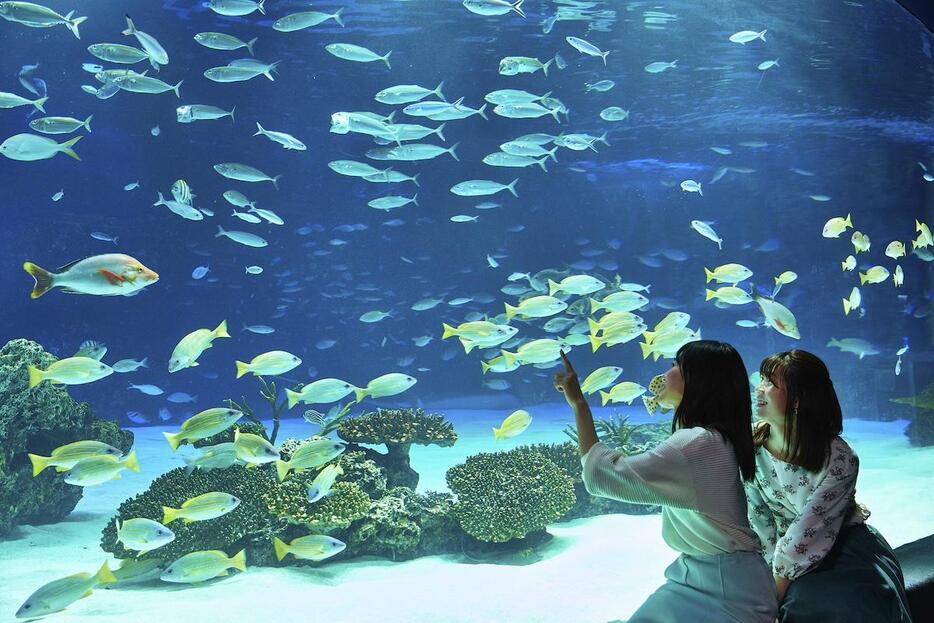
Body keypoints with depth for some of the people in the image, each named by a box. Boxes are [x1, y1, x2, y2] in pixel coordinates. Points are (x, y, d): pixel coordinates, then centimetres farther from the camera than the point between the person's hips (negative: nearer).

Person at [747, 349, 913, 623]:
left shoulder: (839, 459, -21)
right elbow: (757, 518, -6)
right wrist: (775, 570, -14)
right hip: (783, 554, 3)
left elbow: (807, 534, -21)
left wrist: (776, 593, -20)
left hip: (845, 556, -3)